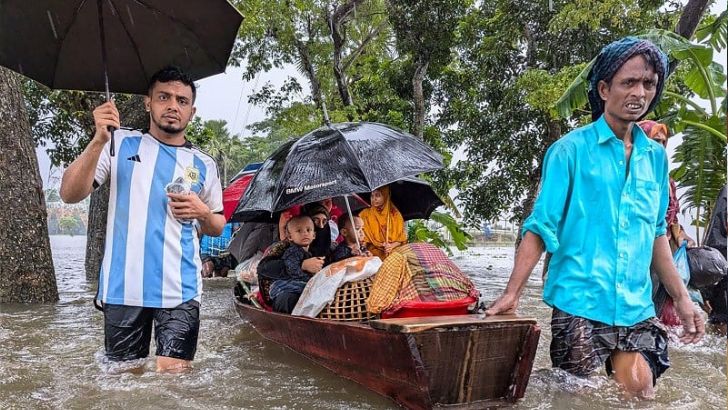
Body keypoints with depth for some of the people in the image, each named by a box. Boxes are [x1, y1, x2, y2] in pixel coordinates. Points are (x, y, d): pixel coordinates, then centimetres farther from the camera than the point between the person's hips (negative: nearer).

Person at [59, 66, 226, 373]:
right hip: (123, 287, 0)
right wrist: (98, 141, -16)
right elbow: (70, 194, -3)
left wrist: (202, 213, -4)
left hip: (180, 290, 1)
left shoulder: (203, 165, 11)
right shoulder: (121, 143, 6)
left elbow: (217, 227, 19)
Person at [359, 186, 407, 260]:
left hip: (394, 250, 2)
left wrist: (392, 246, -12)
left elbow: (401, 238, 7)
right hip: (374, 253, -2)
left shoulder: (395, 215, 8)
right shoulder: (365, 214, 5)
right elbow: (362, 239, 1)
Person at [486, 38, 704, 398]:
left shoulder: (655, 156, 9)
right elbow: (541, 228, -8)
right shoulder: (570, 150, -6)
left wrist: (681, 297, 14)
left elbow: (656, 233, 16)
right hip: (579, 305, -4)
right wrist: (512, 293, -14)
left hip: (637, 309, 5)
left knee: (639, 395, 9)